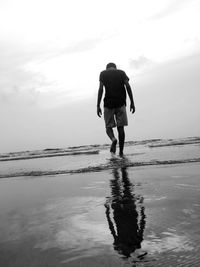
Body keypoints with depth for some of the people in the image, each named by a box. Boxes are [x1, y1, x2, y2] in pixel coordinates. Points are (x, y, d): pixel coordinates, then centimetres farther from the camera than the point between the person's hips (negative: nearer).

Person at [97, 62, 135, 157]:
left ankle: (113, 139, -22)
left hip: (108, 104, -1)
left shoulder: (103, 73, 9)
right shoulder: (122, 72, 13)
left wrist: (98, 106, -4)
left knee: (109, 126, 10)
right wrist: (132, 102, 0)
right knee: (120, 127, 4)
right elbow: (128, 86, 0)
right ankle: (121, 152, 4)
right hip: (121, 103, 1)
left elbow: (100, 89, -3)